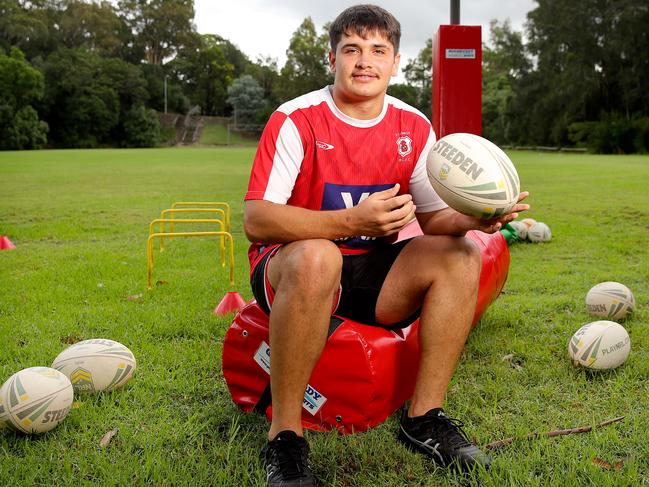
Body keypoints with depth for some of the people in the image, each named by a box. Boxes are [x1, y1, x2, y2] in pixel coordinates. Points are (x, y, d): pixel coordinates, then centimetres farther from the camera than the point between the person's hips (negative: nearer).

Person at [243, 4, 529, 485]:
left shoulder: (415, 127, 2)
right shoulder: (295, 120, -13)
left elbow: (434, 218, 4)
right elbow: (256, 221, -22)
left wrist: (474, 218, -20)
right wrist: (353, 220, -34)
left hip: (374, 274, 5)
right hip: (291, 269, -5)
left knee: (462, 253, -15)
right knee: (315, 256, -38)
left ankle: (424, 418, -10)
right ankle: (285, 436, -23)